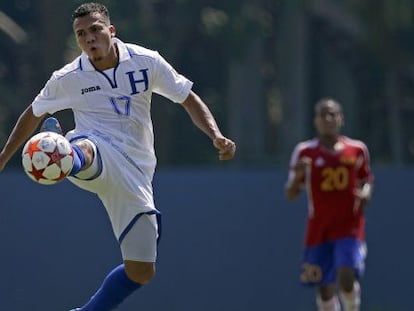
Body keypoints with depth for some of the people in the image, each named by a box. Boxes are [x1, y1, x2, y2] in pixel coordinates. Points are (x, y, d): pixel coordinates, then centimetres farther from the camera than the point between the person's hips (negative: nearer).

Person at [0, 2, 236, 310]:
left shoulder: (146, 62, 0)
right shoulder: (68, 79, 0)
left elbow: (189, 100, 7)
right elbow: (33, 115, 18)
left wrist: (217, 136, -9)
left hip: (134, 173, 2)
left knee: (141, 272, -3)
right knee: (82, 148, -44)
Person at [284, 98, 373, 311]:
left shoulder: (357, 149, 1)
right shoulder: (304, 152, -2)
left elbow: (366, 178, 19)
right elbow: (290, 195, 0)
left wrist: (366, 192, -4)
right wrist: (297, 175, -21)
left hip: (349, 226, -1)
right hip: (318, 228, 1)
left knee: (346, 277, -20)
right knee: (324, 287, 3)